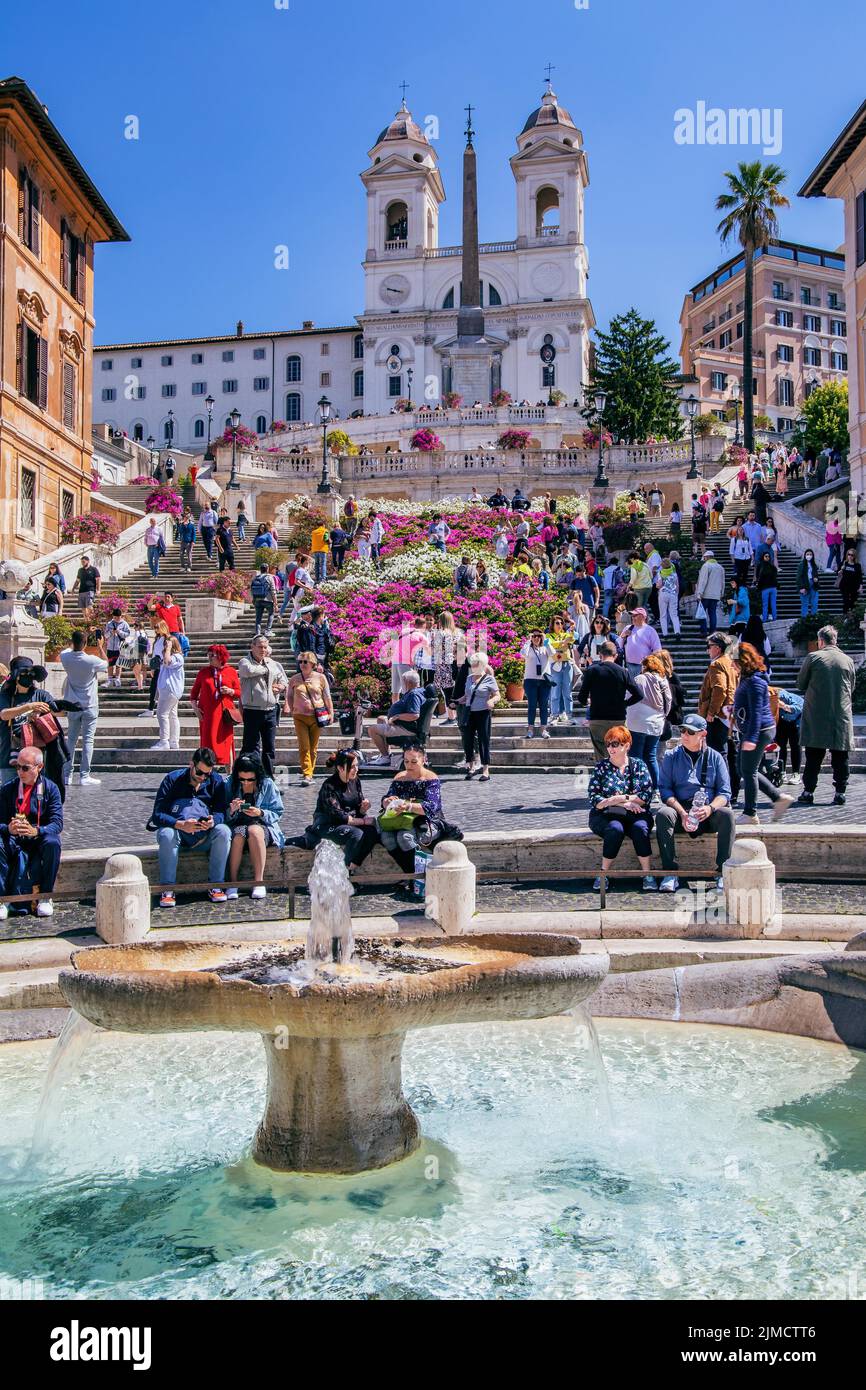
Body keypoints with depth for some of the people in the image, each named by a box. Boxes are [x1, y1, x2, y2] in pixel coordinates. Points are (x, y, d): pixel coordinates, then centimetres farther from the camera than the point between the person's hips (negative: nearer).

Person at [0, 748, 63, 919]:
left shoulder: (50, 788, -3)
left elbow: (57, 823, -12)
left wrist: (36, 831, -32)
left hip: (39, 839, -1)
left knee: (52, 842, -34)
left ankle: (45, 897, -18)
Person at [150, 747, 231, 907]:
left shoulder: (217, 782, 2)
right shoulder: (172, 779, -6)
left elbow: (221, 812, -6)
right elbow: (157, 814, -14)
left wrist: (213, 821, -32)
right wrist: (181, 825, -32)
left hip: (204, 836, 2)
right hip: (176, 830, -2)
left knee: (223, 831, -29)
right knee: (166, 834, -36)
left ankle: (216, 885, -22)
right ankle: (167, 888, -29)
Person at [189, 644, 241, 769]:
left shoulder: (231, 671, 5)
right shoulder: (204, 672, 8)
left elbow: (239, 693, 7)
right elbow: (194, 692, 11)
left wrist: (230, 691, -12)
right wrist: (195, 707, 0)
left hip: (225, 713, -1)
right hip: (207, 713, 1)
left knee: (226, 742, 2)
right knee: (208, 742, 2)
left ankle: (230, 773, 10)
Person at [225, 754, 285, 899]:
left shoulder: (267, 784, 0)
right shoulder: (230, 785, 2)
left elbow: (278, 813, 0)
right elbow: (224, 816, 0)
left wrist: (260, 813, -18)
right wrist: (231, 810, -22)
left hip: (263, 825, 0)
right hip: (237, 826, 1)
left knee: (254, 831, -35)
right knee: (238, 835, -35)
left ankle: (259, 882, -33)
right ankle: (232, 882, -28)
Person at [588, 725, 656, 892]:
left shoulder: (638, 765, 10)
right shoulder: (600, 767, 6)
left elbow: (647, 795, -2)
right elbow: (594, 800, -4)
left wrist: (621, 798, -12)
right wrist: (624, 803, -12)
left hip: (635, 815, 1)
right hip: (605, 816, -1)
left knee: (640, 828, -32)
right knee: (616, 829, -34)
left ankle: (647, 874, -25)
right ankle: (603, 873, -22)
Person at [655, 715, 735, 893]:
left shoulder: (714, 757, 9)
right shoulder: (671, 757, 8)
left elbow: (724, 792, 4)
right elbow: (665, 789, 0)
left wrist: (710, 808, -18)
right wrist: (682, 812, -17)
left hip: (708, 813, 0)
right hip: (679, 809, 0)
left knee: (727, 814, -30)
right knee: (663, 814, -32)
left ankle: (723, 872, -27)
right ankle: (670, 873, -32)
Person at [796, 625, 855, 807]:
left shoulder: (813, 657, -5)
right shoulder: (847, 660, 4)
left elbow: (800, 684, 3)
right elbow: (852, 688, 13)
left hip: (816, 715, -2)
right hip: (842, 715, 2)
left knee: (813, 757, 3)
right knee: (840, 757, 6)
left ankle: (808, 791, 3)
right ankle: (840, 792, 6)